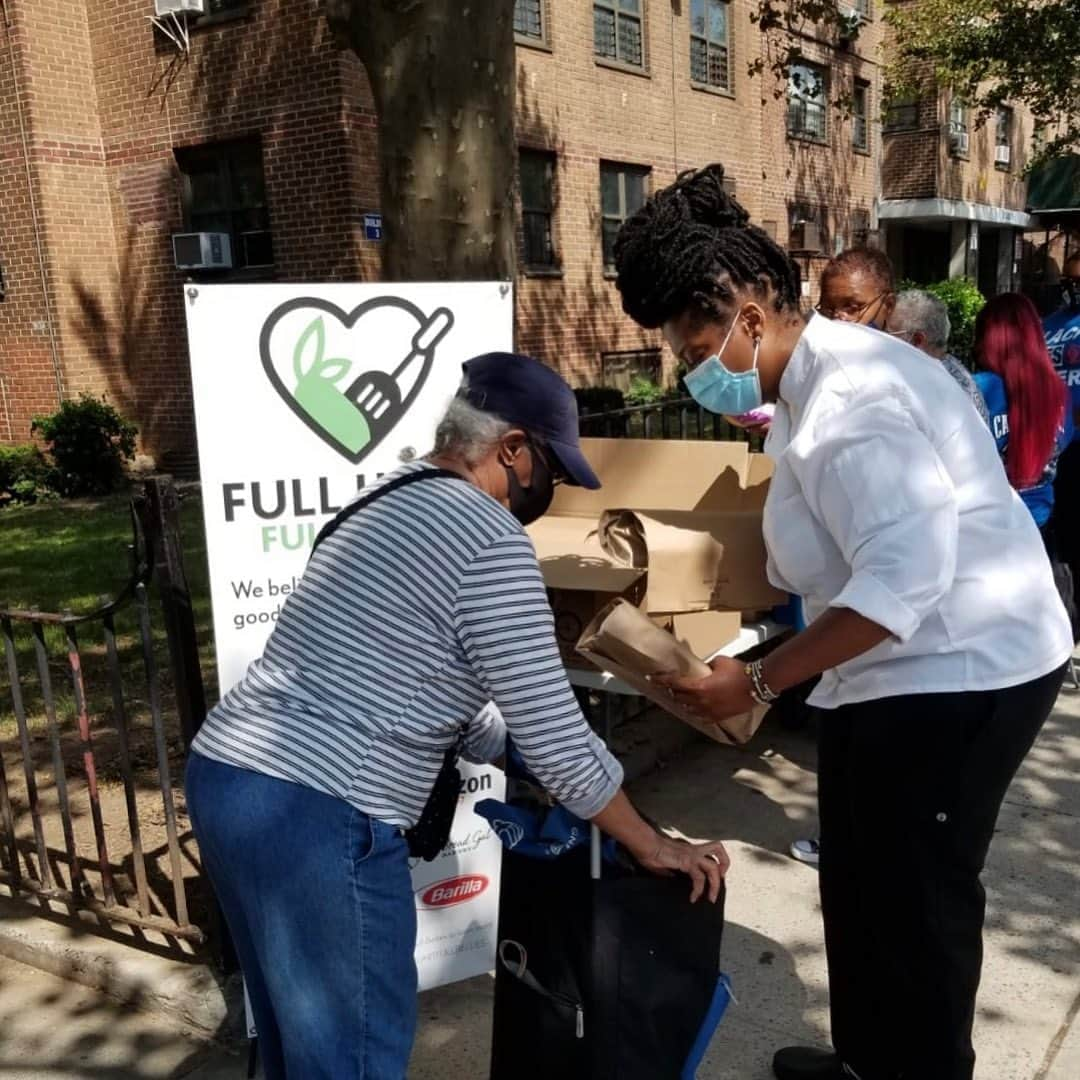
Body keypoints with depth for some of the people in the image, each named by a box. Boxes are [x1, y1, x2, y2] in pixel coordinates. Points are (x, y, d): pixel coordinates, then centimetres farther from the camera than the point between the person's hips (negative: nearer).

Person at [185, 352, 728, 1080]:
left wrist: (514, 759, 30)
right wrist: (654, 846, 3)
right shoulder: (491, 541, -12)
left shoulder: (389, 504, 18)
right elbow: (555, 734, -10)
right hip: (317, 817, -10)